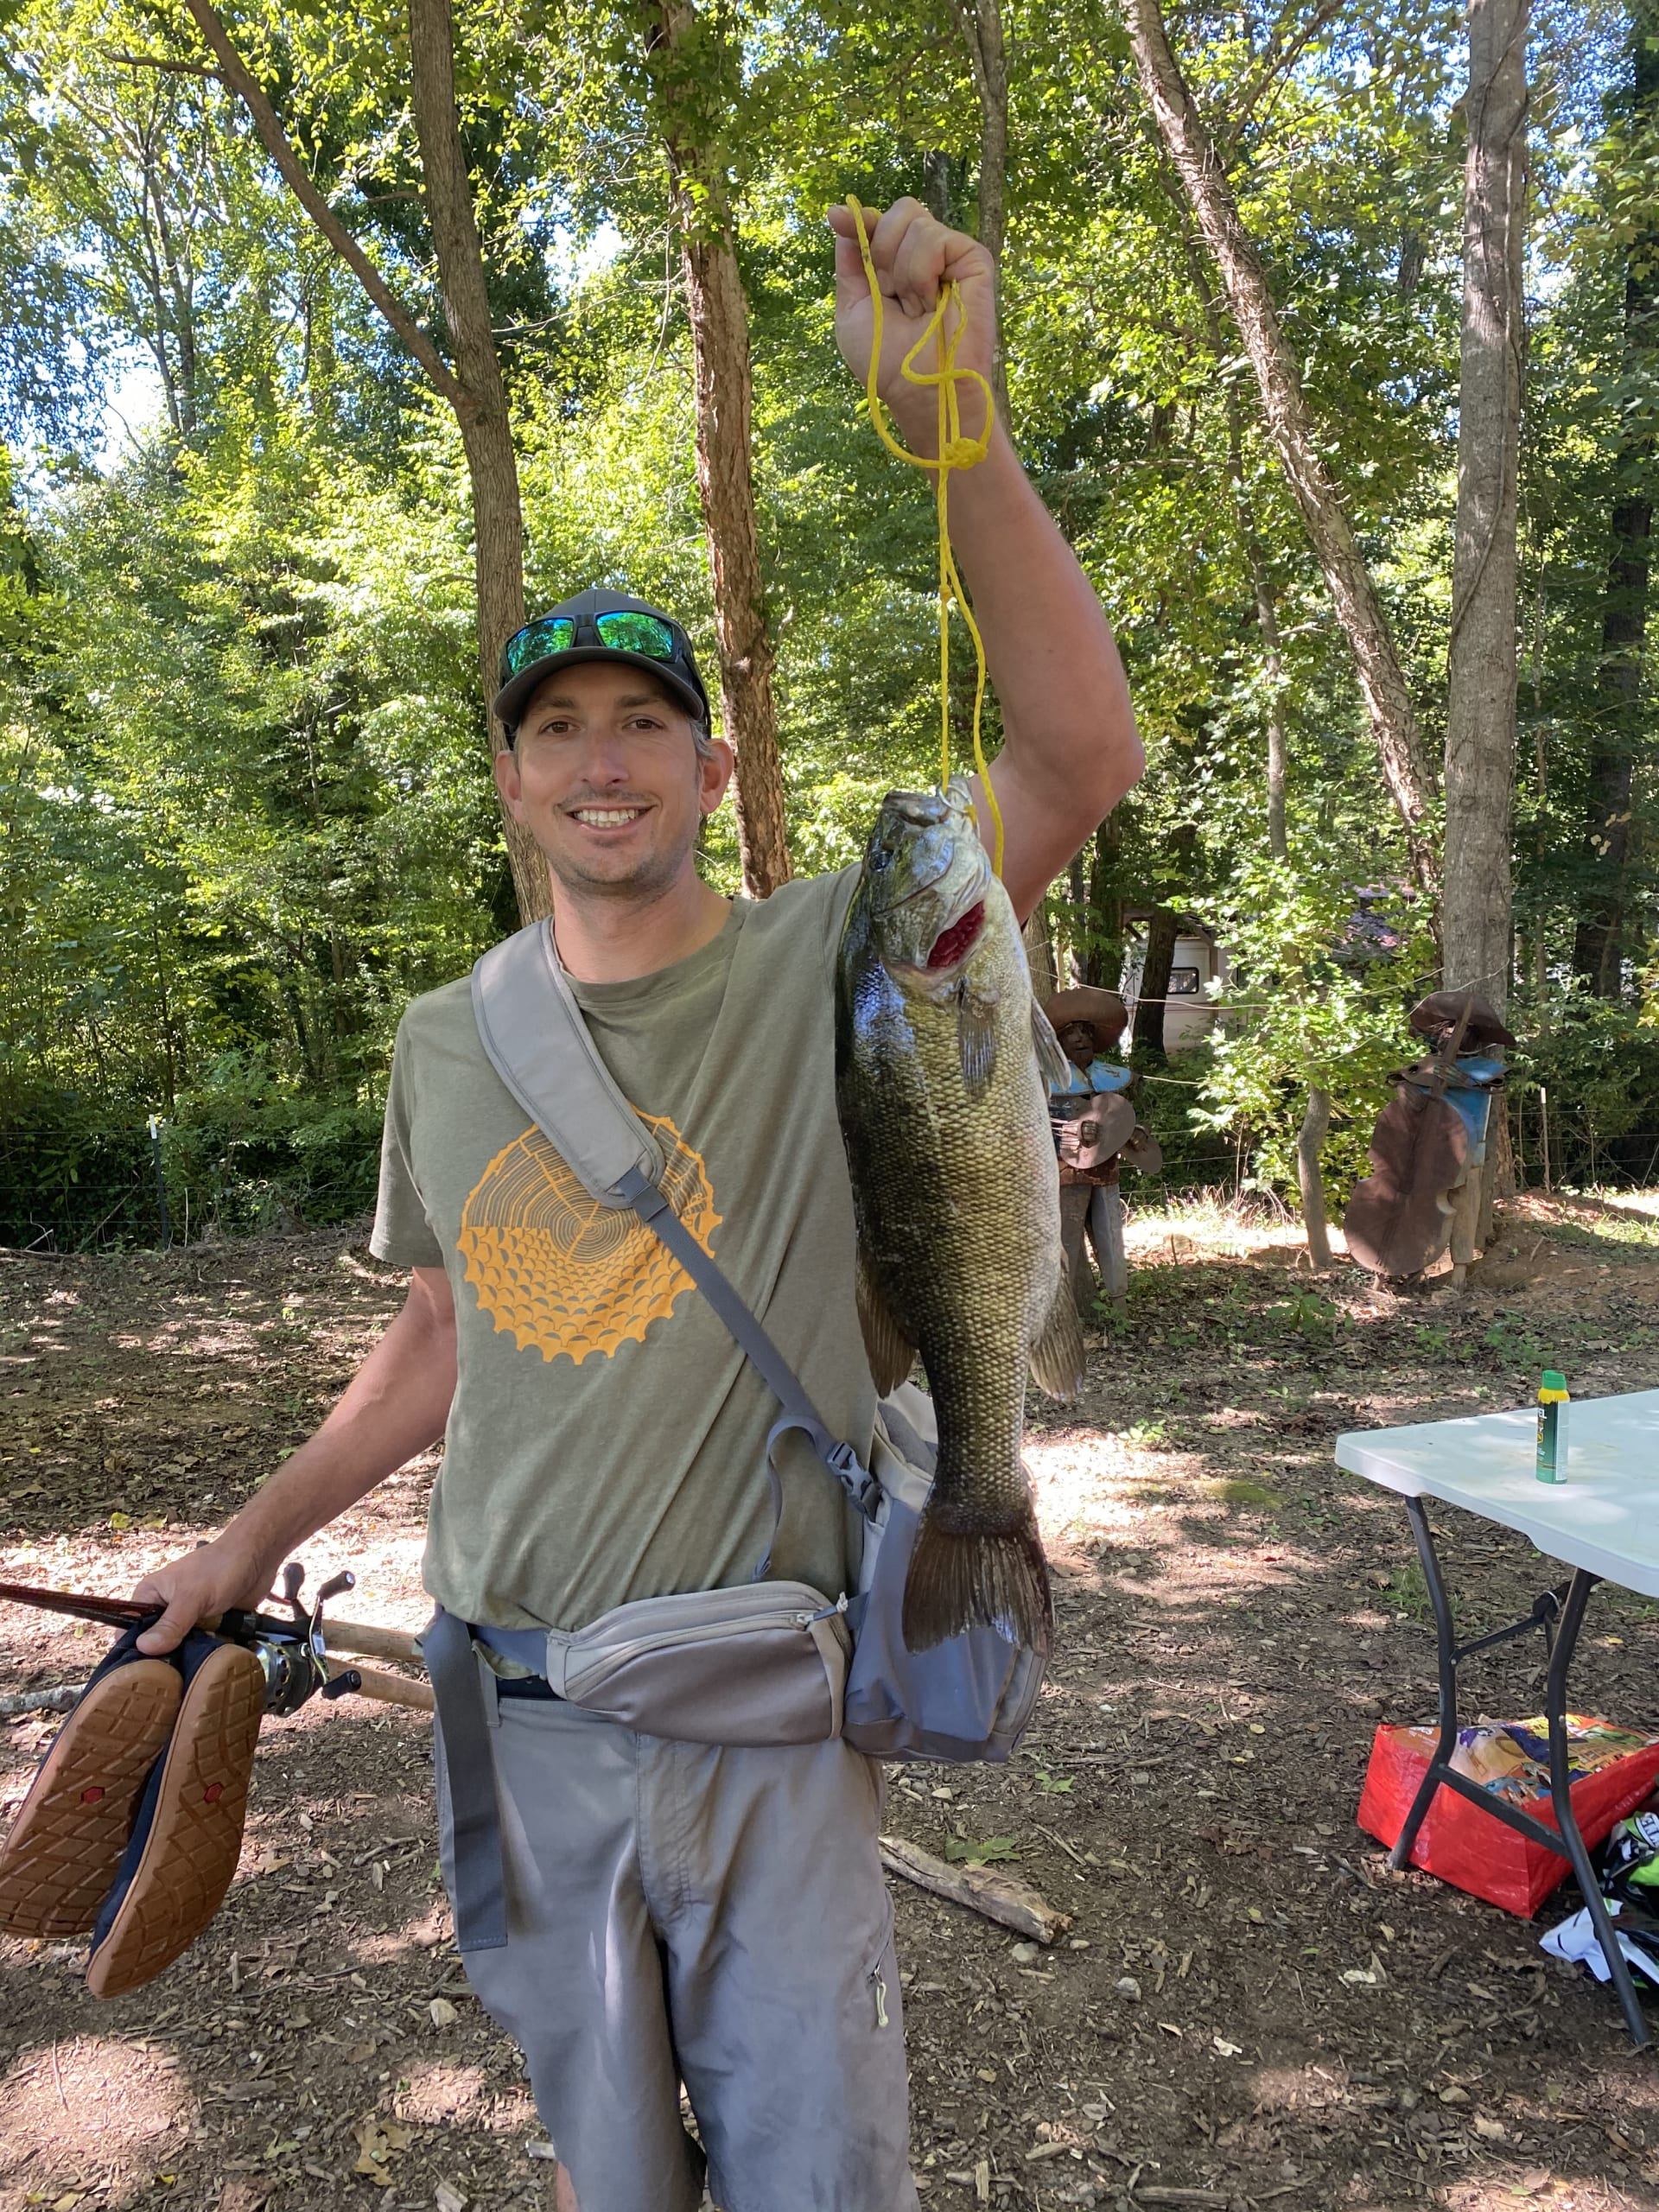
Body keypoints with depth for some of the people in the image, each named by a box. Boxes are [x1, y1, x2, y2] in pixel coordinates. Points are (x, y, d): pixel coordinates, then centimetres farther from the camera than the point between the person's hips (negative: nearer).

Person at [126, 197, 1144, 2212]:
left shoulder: (825, 966, -10)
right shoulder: (445, 1044, 4)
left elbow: (1079, 758, -24)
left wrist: (948, 419, -32)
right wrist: (254, 1538, 14)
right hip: (524, 1713, 4)